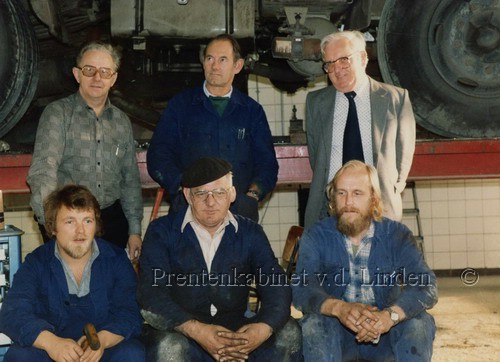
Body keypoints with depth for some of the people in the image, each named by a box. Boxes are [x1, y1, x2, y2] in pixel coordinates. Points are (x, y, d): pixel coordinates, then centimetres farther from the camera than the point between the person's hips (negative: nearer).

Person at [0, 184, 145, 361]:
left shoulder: (116, 259, 2)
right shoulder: (36, 263, 0)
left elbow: (130, 314, -8)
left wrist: (102, 339, -31)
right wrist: (51, 342, -35)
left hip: (108, 345, 0)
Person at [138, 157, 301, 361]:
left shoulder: (250, 233, 9)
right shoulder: (162, 231, 1)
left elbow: (276, 285, -2)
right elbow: (151, 293, -12)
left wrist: (265, 328, -26)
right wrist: (196, 330, -29)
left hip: (236, 329, 3)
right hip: (179, 331, -3)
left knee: (289, 333, -21)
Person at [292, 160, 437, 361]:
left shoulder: (397, 234, -2)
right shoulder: (316, 236, -1)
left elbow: (427, 286, -16)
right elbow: (302, 288, -17)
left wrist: (391, 314, -37)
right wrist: (338, 308, -39)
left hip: (386, 332, 1)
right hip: (337, 333, 0)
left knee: (419, 322, -27)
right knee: (313, 325, -30)